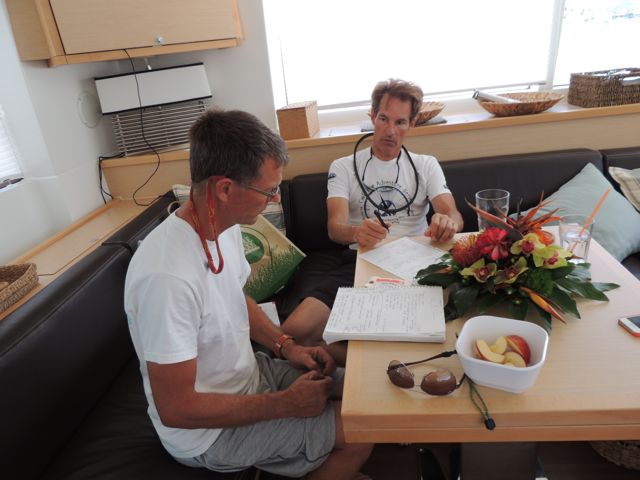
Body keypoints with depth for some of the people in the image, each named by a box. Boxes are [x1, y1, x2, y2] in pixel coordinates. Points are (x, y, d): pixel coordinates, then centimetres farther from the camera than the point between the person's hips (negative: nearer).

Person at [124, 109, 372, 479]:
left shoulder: (226, 226, -7)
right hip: (210, 430, -7)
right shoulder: (167, 275, -34)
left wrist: (285, 345, -3)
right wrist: (285, 404, -20)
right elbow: (176, 409, -27)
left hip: (249, 373, 8)